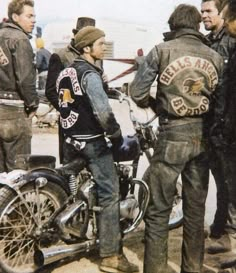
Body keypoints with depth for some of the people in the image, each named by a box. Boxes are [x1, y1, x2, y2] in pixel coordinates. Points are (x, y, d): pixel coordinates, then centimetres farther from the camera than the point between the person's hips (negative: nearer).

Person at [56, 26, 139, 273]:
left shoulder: (65, 73, 13)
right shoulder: (89, 74, -16)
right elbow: (102, 111, -24)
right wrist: (118, 138, -14)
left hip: (71, 139, 10)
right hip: (92, 141, -9)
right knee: (109, 196, -7)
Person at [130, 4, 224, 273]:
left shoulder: (162, 50, -4)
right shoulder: (215, 56, 6)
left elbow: (137, 91, -4)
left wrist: (153, 104, 15)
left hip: (172, 136, -4)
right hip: (202, 137, 4)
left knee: (159, 210, 4)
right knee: (195, 208, 14)